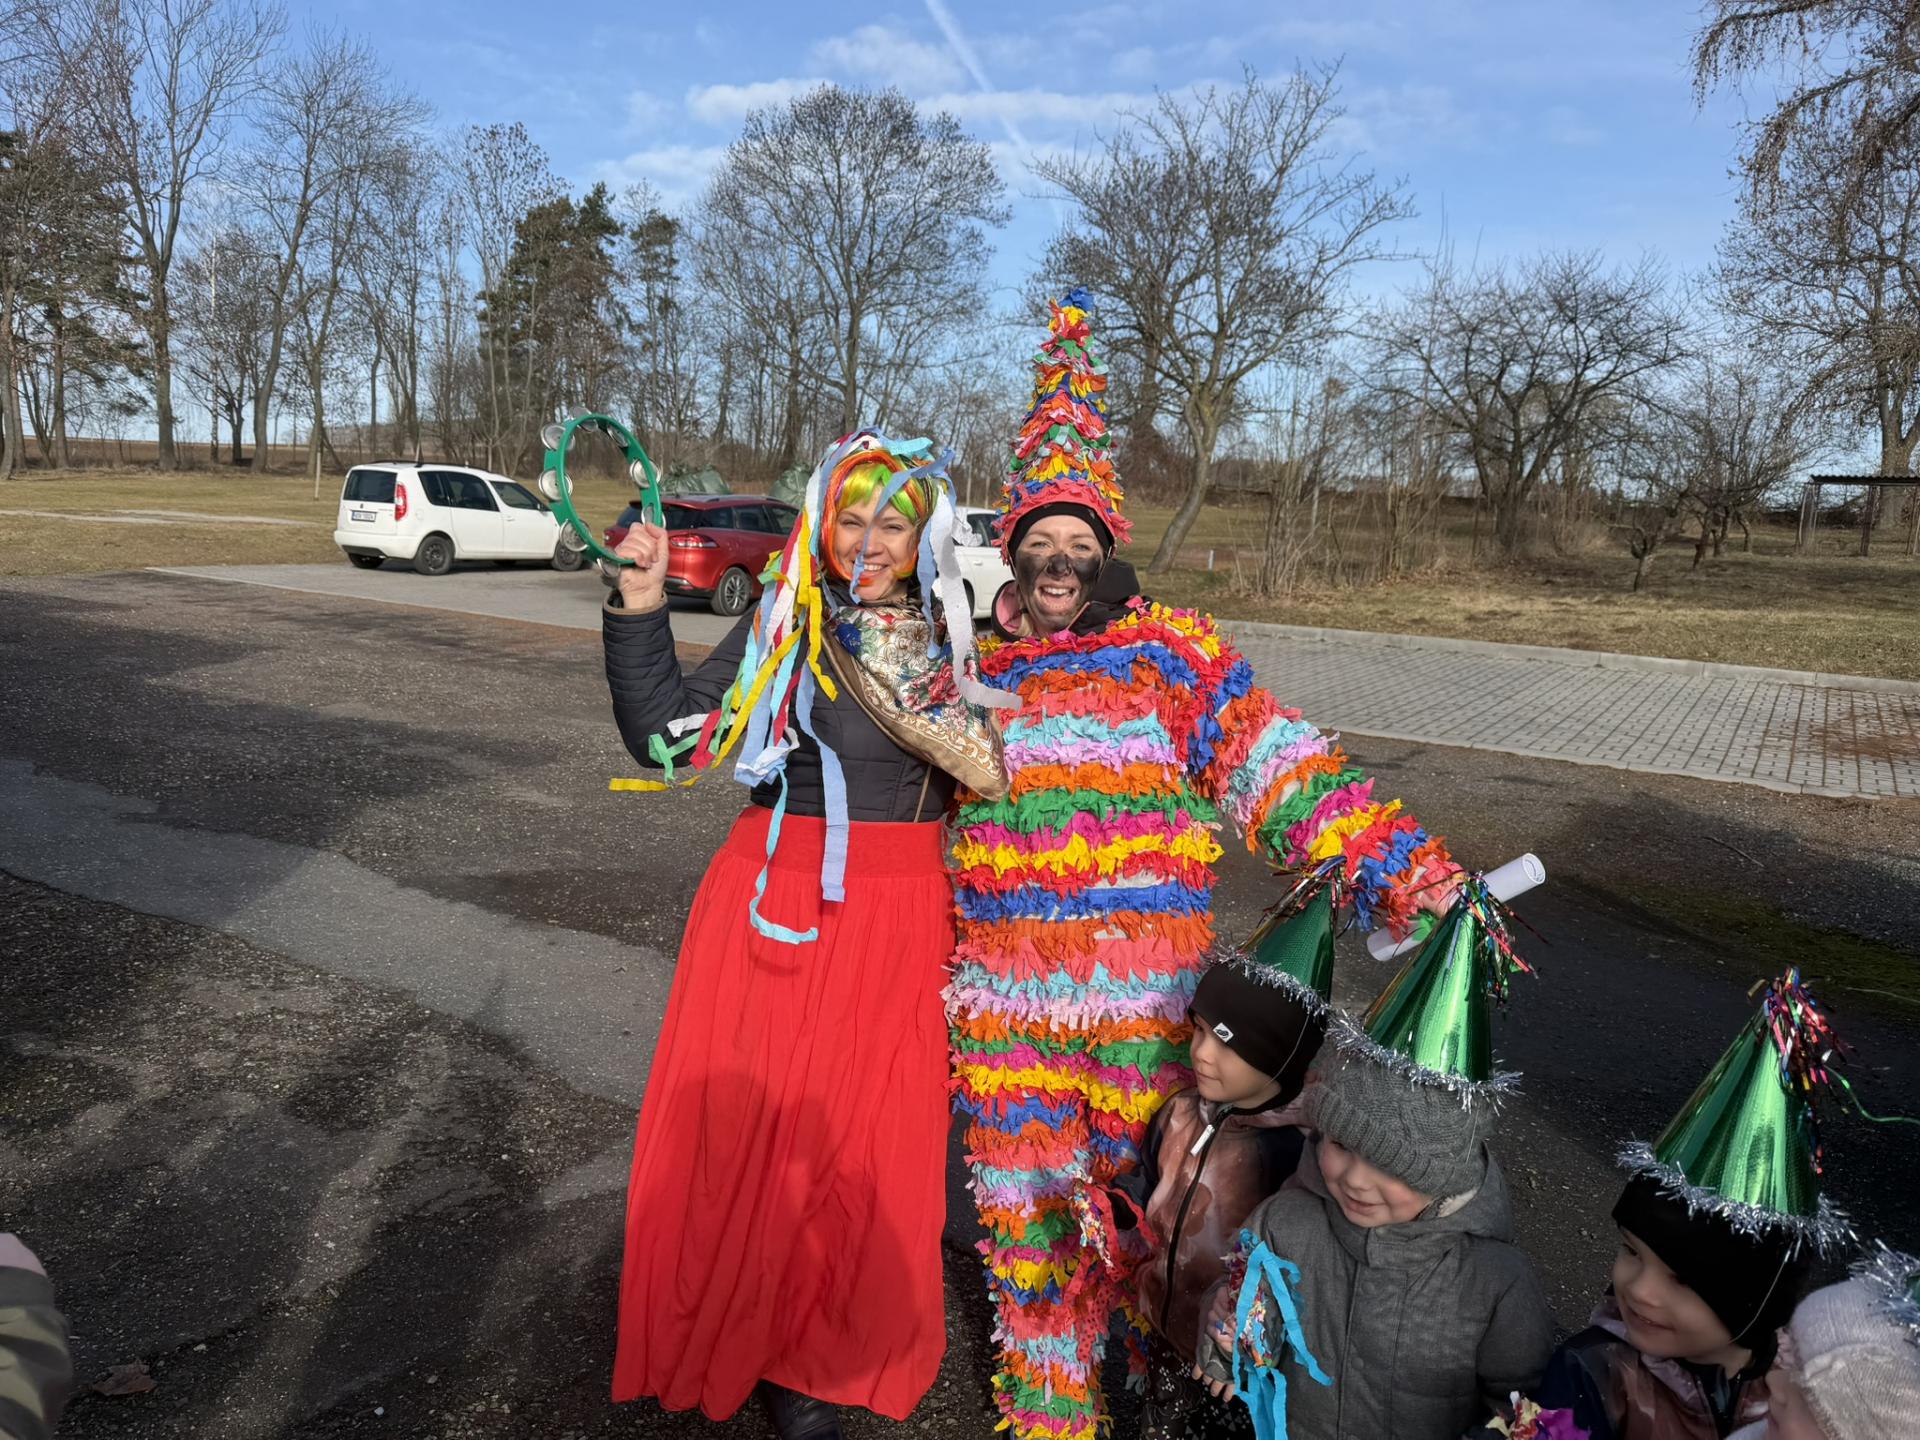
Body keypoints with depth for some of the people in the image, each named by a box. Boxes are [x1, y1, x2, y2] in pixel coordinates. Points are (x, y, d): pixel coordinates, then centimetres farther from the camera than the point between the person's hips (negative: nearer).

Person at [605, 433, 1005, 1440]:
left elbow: (996, 773, 7)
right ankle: (732, 1337, 32)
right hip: (777, 903, -1)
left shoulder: (952, 637, 4)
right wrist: (639, 610, -14)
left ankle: (810, 1357, 32)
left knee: (865, 1146, 9)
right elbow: (668, 738, -6)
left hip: (899, 917, 2)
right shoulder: (778, 626, -1)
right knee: (747, 1127, 5)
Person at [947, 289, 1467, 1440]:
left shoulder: (1174, 655, -2)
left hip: (1144, 988, -2)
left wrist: (1401, 870, -20)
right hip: (1006, 992, 3)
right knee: (1026, 1195, 11)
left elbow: (1281, 771, -9)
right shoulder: (980, 671, 9)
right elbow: (941, 822, 20)